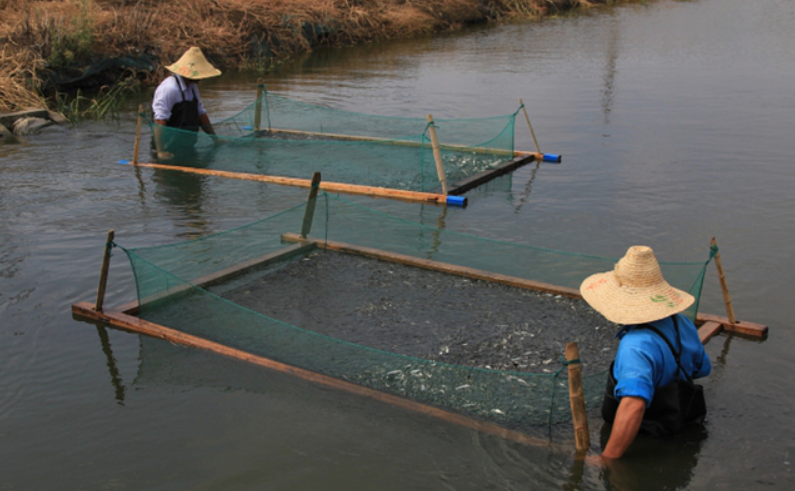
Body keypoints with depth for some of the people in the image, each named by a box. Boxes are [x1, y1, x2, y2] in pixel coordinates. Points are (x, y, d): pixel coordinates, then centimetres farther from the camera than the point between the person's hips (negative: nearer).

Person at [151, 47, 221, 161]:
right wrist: (161, 151, -32)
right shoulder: (170, 88, -19)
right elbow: (160, 119, -26)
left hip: (188, 148, 9)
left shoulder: (192, 87, 12)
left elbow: (201, 112, 20)